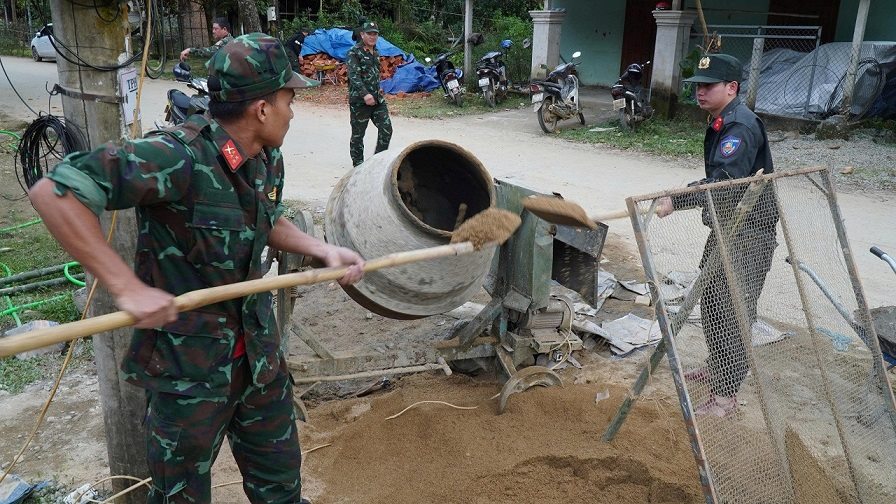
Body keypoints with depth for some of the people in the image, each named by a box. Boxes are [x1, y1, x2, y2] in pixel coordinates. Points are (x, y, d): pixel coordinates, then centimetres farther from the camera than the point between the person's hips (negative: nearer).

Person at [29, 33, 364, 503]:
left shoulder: (268, 160, -1)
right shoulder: (180, 157, -26)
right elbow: (53, 192, -29)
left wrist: (323, 250, 2)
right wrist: (128, 287, -31)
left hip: (259, 353, 7)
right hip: (188, 366, -6)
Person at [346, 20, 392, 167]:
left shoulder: (376, 53, 15)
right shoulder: (354, 53, -9)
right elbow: (354, 76, -21)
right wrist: (365, 94, -32)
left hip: (378, 99, 7)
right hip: (359, 101, -7)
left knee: (386, 129, 0)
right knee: (358, 134, 3)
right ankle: (358, 165, 15)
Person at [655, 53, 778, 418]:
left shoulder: (742, 127, -21)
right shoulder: (721, 122, 12)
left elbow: (724, 181, -33)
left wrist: (677, 201, -38)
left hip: (749, 235, -10)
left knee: (732, 311, -6)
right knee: (711, 300, 20)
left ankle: (725, 394, 3)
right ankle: (718, 367, 38)